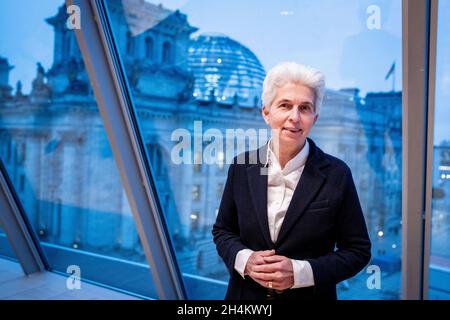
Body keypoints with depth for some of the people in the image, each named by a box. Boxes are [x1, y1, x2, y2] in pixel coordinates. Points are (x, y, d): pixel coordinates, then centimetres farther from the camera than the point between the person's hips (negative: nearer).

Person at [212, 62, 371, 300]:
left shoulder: (337, 174, -14)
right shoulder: (242, 166, -8)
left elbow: (358, 250, -8)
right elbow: (223, 231, 2)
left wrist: (299, 272, -20)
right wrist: (245, 259, -16)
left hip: (310, 294, -1)